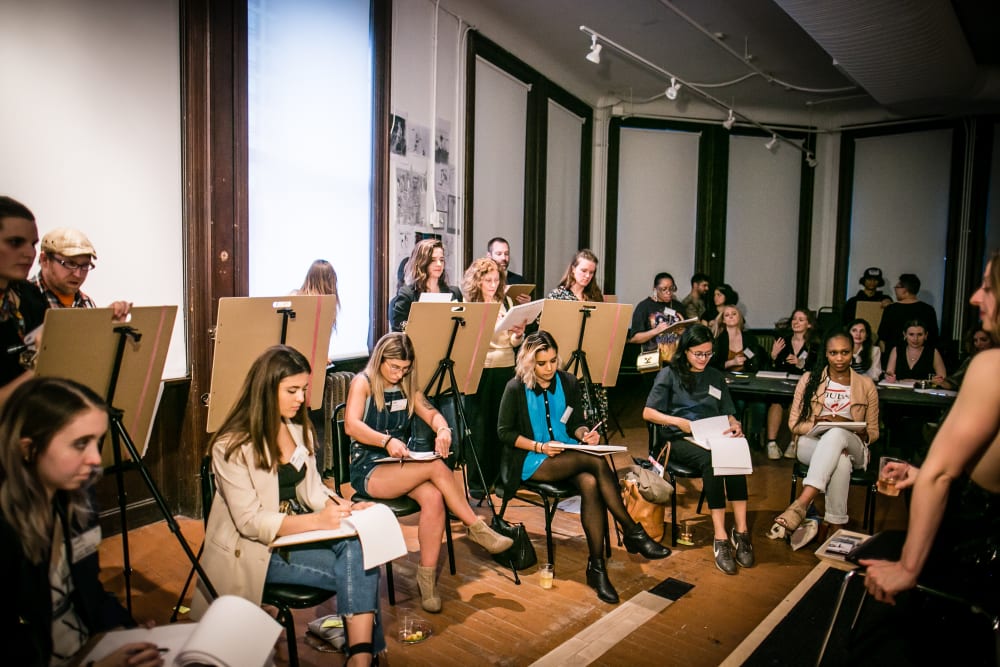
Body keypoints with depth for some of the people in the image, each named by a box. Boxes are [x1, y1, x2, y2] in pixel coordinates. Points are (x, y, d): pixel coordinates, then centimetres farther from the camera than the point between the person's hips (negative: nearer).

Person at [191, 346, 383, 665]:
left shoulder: (299, 429, 5)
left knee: (358, 544, -27)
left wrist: (341, 507, -14)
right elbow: (250, 521, -19)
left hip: (295, 530, 6)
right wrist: (316, 521, -30)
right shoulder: (232, 445, -15)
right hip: (255, 547, -6)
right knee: (355, 571, -26)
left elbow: (310, 489, 8)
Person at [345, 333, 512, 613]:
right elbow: (351, 426, -20)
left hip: (401, 466, 6)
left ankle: (427, 577, -19)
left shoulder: (407, 386, 13)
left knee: (434, 497, -28)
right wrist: (387, 440, -36)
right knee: (438, 468, -28)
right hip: (368, 468, -5)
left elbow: (432, 413, 8)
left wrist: (443, 429, -17)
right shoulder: (363, 382, -6)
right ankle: (477, 529, -13)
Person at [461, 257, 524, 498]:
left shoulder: (506, 303, 9)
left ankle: (502, 477, 22)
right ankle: (477, 482, 15)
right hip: (479, 371, -3)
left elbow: (513, 343, 11)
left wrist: (518, 335, -11)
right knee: (480, 426, 3)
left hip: (506, 369, 3)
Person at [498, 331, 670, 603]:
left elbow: (575, 424, 12)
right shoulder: (516, 388, -6)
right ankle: (633, 532, -20)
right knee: (596, 461, -30)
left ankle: (596, 567, -24)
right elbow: (504, 431, -4)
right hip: (532, 462, -4)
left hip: (568, 456, 4)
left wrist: (585, 433, -12)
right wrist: (539, 446, -16)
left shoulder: (568, 383, 5)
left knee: (590, 483, -32)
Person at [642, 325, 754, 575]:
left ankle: (740, 532, -31)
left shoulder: (716, 377, 21)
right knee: (710, 459, -36)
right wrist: (678, 421, -13)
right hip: (680, 440, -3)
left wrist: (735, 425, -3)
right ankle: (720, 538, -35)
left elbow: (728, 413, 20)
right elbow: (648, 413, 1)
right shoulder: (669, 374, 7)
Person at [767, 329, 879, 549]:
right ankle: (835, 524, -37)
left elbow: (873, 433, 10)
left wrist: (847, 425, -13)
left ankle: (800, 506, -48)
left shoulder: (866, 385, 10)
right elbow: (794, 423, 6)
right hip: (811, 444, 0)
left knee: (837, 434, -39)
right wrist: (816, 424, -16)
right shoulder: (809, 380, 8)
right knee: (840, 460, -39)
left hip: (851, 446, 0)